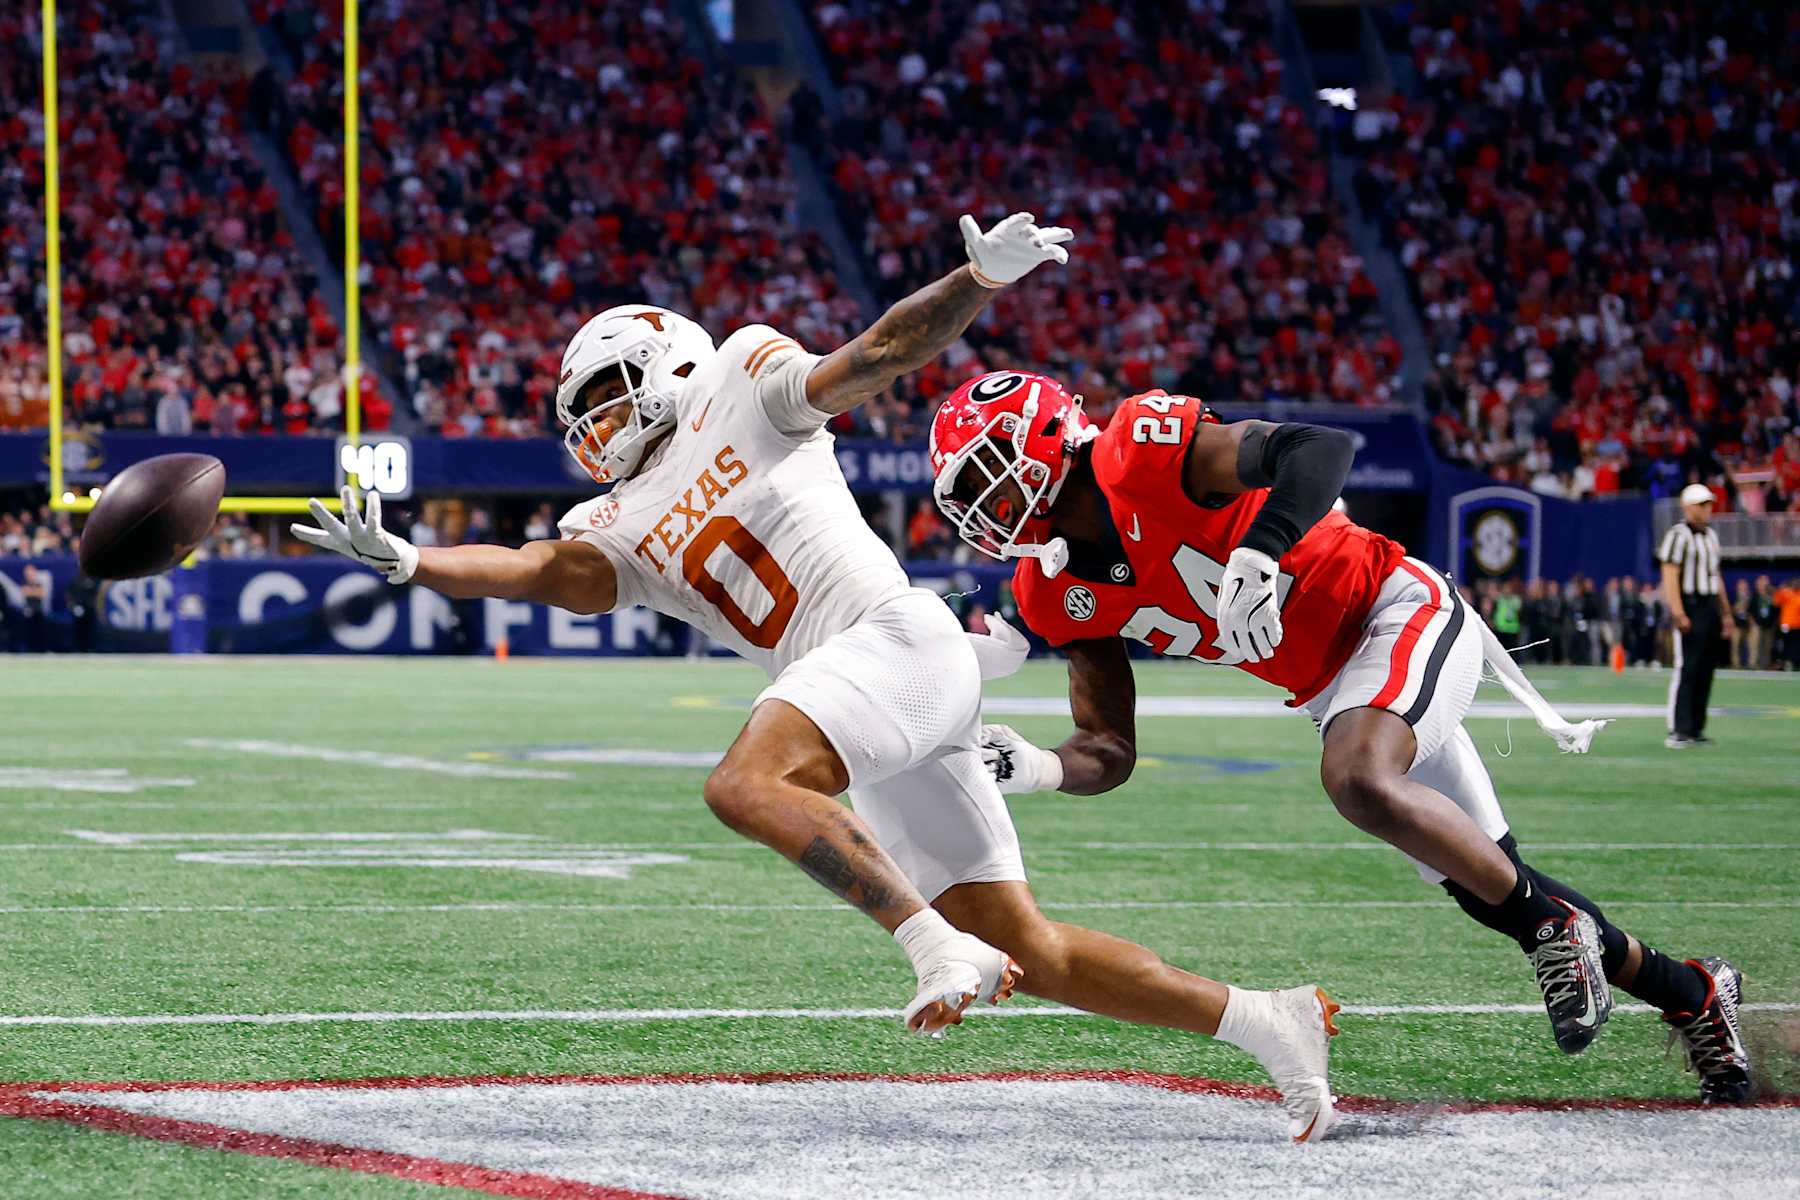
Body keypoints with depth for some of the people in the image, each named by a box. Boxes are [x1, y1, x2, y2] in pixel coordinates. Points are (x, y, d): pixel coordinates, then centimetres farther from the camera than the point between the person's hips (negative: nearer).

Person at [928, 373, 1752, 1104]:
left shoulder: (1148, 450, -22)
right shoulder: (1059, 596, -1)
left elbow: (1324, 449, -34)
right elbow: (1109, 754, 1)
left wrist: (1260, 555, -49)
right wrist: (1037, 770, -20)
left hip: (1399, 612, -8)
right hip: (1331, 685, 8)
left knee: (1359, 781, -35)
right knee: (1488, 891, 8)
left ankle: (1554, 923, -17)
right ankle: (1690, 994, 27)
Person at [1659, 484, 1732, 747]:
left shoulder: (1711, 536, 17)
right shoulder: (1678, 535, -9)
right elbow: (1670, 577, -16)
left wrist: (1726, 613, 20)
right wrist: (1678, 614, -23)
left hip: (1711, 607, 8)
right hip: (1689, 607, -8)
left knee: (1706, 671, 8)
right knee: (1686, 669, -11)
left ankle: (1695, 729, 13)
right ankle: (1678, 731, -12)